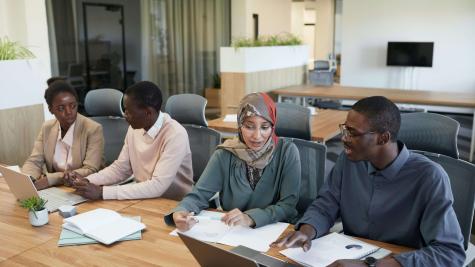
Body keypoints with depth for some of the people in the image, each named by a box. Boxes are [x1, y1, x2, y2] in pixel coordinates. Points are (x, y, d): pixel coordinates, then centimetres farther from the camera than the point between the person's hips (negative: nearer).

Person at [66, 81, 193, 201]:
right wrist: (87, 181, -7)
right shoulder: (135, 128, -1)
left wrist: (102, 192, -27)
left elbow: (157, 186, -27)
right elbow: (120, 168, 9)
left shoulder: (175, 135, -22)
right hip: (143, 200, 6)